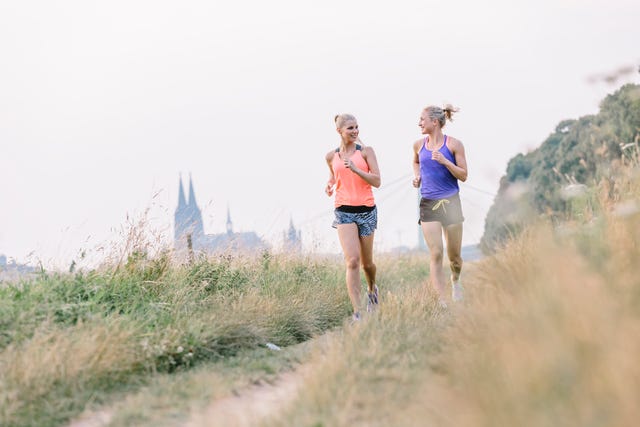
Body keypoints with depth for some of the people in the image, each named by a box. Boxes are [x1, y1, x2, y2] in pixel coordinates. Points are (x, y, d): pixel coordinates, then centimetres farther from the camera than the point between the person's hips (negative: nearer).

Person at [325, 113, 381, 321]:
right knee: (352, 261, -15)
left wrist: (355, 169, -19)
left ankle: (372, 288, 47)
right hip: (344, 211, 0)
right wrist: (330, 184, 4)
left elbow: (377, 181, -7)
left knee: (367, 263, 12)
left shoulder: (366, 151, 0)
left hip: (366, 210, 0)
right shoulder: (331, 156, 7)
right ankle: (357, 313, -15)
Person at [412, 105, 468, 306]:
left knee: (454, 255, 8)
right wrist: (416, 176, 7)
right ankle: (441, 301, -9)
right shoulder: (419, 144, 5)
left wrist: (445, 162, -19)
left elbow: (463, 176, -4)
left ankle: (455, 280, 42)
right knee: (435, 254, -10)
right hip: (428, 204, 1)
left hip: (450, 202, -1)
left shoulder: (453, 144, -5)